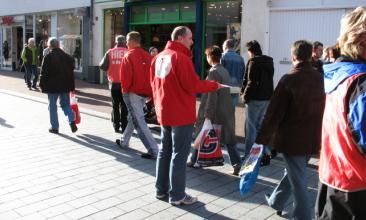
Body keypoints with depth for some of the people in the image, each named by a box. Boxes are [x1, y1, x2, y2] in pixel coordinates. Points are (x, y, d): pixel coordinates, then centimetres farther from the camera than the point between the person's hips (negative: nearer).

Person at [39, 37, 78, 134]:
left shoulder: (48, 57, -9)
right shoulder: (67, 57, 6)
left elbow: (44, 73, -9)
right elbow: (71, 72, 10)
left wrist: (42, 85, 0)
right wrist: (71, 86, 14)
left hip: (52, 86, -4)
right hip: (65, 86, 4)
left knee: (52, 106, 7)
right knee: (66, 104, 14)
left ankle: (54, 127, 11)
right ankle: (72, 120, -7)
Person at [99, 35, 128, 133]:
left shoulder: (110, 52, -2)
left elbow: (102, 66, -2)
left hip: (114, 83, 2)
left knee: (115, 105, 12)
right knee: (124, 105, 7)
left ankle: (116, 126, 13)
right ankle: (124, 126, 5)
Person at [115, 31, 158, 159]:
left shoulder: (128, 56, -12)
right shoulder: (147, 56, 7)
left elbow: (125, 76, -16)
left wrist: (125, 89, 0)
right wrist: (149, 90, 12)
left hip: (133, 92, -7)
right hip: (145, 93, 8)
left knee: (139, 122, -5)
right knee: (132, 117, 22)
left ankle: (153, 150, -10)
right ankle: (124, 142, 38)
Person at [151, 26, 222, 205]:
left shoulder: (159, 57, 8)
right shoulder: (181, 58, -17)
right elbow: (193, 85, -19)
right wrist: (214, 85, -6)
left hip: (163, 113, 8)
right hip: (181, 115, -8)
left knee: (165, 151, 16)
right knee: (179, 154, 0)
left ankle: (161, 189, 24)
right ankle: (177, 195, 7)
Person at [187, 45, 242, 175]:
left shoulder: (214, 72, -15)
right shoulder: (225, 71, 11)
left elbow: (212, 95, -20)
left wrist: (207, 113, -19)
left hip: (215, 112, -7)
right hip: (226, 111, 7)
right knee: (228, 139, 7)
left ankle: (193, 161, 25)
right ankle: (237, 164, 1)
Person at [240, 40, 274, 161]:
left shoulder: (253, 62, -12)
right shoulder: (269, 62, 13)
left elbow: (251, 82, -18)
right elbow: (269, 80, 15)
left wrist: (245, 95, -9)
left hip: (255, 98, -8)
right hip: (267, 98, 8)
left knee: (250, 127, 0)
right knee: (260, 126, 16)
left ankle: (248, 155, 3)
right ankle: (264, 153, 19)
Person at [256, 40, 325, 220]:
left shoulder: (289, 79, -16)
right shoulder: (320, 78, 2)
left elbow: (274, 113, -16)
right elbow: (323, 109, 10)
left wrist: (262, 138, -10)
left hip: (292, 139, -6)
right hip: (313, 139, 7)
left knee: (298, 181, 4)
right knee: (293, 172, 23)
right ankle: (276, 202, 42)